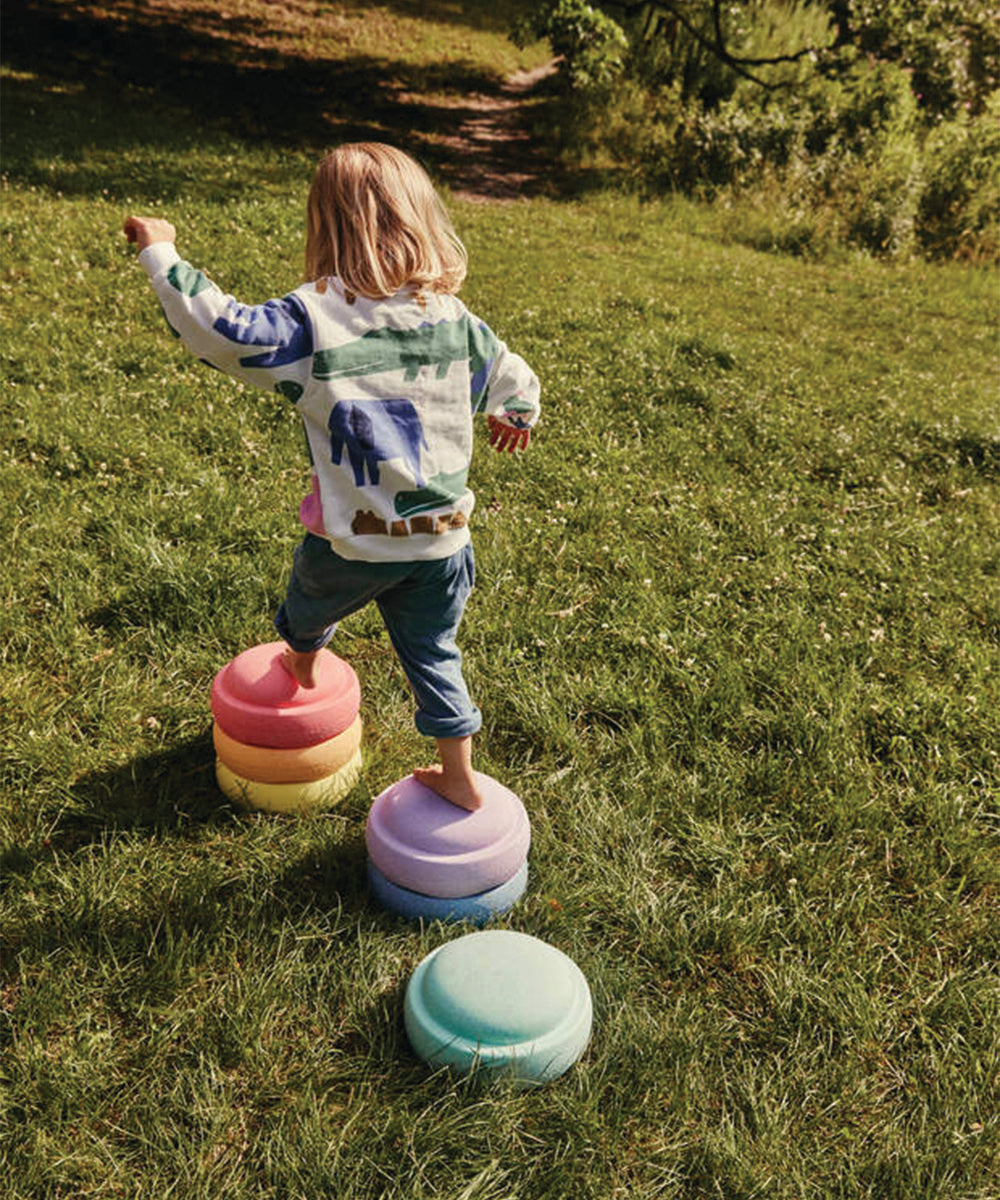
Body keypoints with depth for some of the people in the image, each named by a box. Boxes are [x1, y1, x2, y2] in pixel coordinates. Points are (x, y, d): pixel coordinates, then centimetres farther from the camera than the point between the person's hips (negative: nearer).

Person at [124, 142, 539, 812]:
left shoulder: (311, 319, -15)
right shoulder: (453, 318, -1)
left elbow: (219, 328, -21)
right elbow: (515, 381, 11)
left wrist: (161, 253, -6)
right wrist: (516, 419, 34)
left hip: (355, 540, -3)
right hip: (441, 535, 3)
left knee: (309, 608, 31)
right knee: (432, 654, 20)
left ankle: (302, 669, 63)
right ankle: (460, 778, 30)